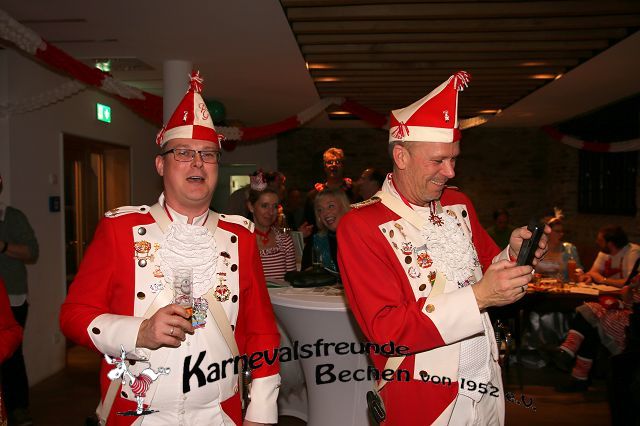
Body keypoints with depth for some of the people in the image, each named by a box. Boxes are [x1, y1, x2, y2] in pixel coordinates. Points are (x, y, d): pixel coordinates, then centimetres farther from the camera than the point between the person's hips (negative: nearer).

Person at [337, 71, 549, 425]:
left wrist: (514, 254, -8)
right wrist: (477, 297, -27)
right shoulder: (359, 226, -18)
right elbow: (387, 332, -22)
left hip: (488, 388, 6)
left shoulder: (459, 204, 3)